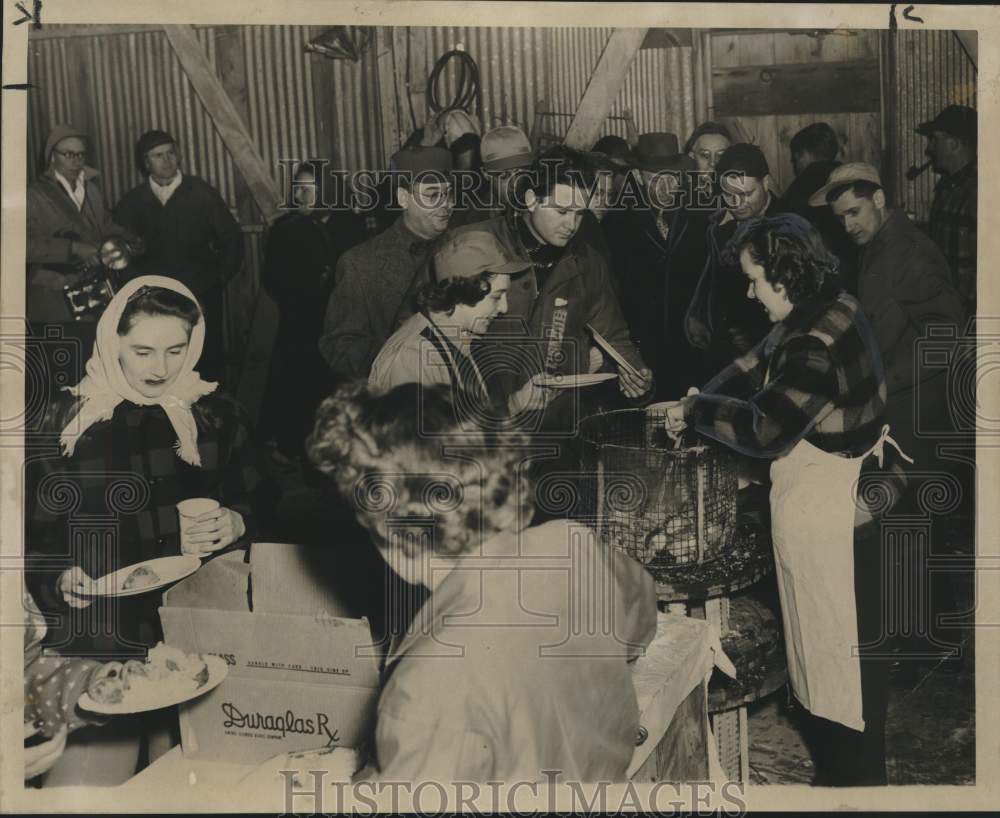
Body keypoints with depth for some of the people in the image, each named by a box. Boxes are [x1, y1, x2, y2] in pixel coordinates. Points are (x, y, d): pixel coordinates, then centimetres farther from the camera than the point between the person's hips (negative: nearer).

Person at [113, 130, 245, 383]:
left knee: (210, 365, -1)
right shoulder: (131, 203, 7)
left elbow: (232, 239, 7)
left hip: (201, 298, -1)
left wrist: (218, 280, 0)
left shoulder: (203, 194, 4)